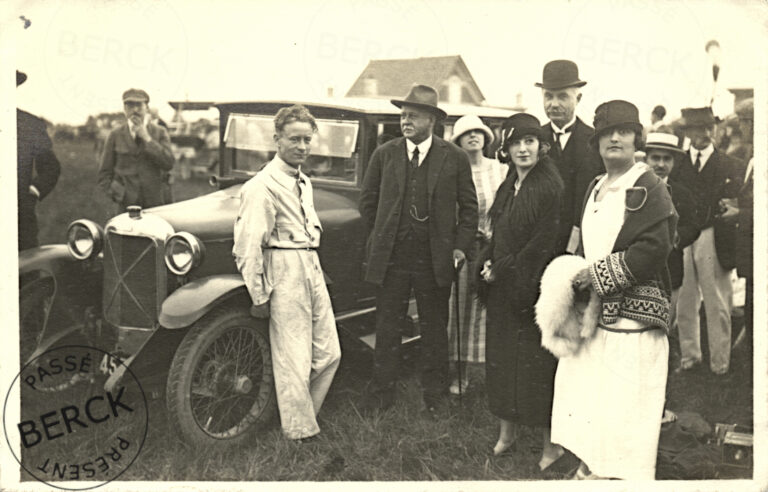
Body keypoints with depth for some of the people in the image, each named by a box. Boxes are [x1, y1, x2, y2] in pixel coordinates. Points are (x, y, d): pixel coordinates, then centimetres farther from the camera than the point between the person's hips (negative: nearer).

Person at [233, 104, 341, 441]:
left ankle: (302, 417, 28)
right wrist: (259, 296, -13)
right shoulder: (263, 186, -12)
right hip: (285, 273, -9)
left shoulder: (303, 182, 17)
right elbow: (248, 246, -16)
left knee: (329, 354, 12)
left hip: (312, 269, 9)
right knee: (294, 362, -2)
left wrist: (313, 268, 17)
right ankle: (300, 434, 11)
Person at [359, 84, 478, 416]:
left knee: (434, 330, 10)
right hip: (391, 258, 1)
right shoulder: (384, 155, 4)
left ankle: (435, 397, 25)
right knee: (387, 327, 7)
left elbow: (469, 207, 5)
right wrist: (382, 238, 10)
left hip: (435, 260, -1)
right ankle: (381, 393, 20)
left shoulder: (454, 158, 0)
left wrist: (461, 247, -2)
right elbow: (367, 201, 12)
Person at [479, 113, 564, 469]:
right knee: (501, 358, 13)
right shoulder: (508, 187, 11)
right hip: (502, 288, 8)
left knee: (535, 363, 0)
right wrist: (489, 263, -1)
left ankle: (551, 443, 15)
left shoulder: (550, 186, -13)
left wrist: (503, 269, -12)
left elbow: (543, 243, -17)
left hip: (531, 288, -7)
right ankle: (506, 431, 29)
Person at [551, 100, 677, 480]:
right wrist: (581, 276, 4)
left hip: (631, 315, -7)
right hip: (594, 310, 8)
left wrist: (600, 273, -15)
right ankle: (588, 466, 22)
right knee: (583, 389, 9)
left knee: (624, 403, -5)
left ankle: (624, 474, 7)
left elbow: (656, 246, -17)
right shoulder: (595, 189, 16)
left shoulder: (649, 188, -8)